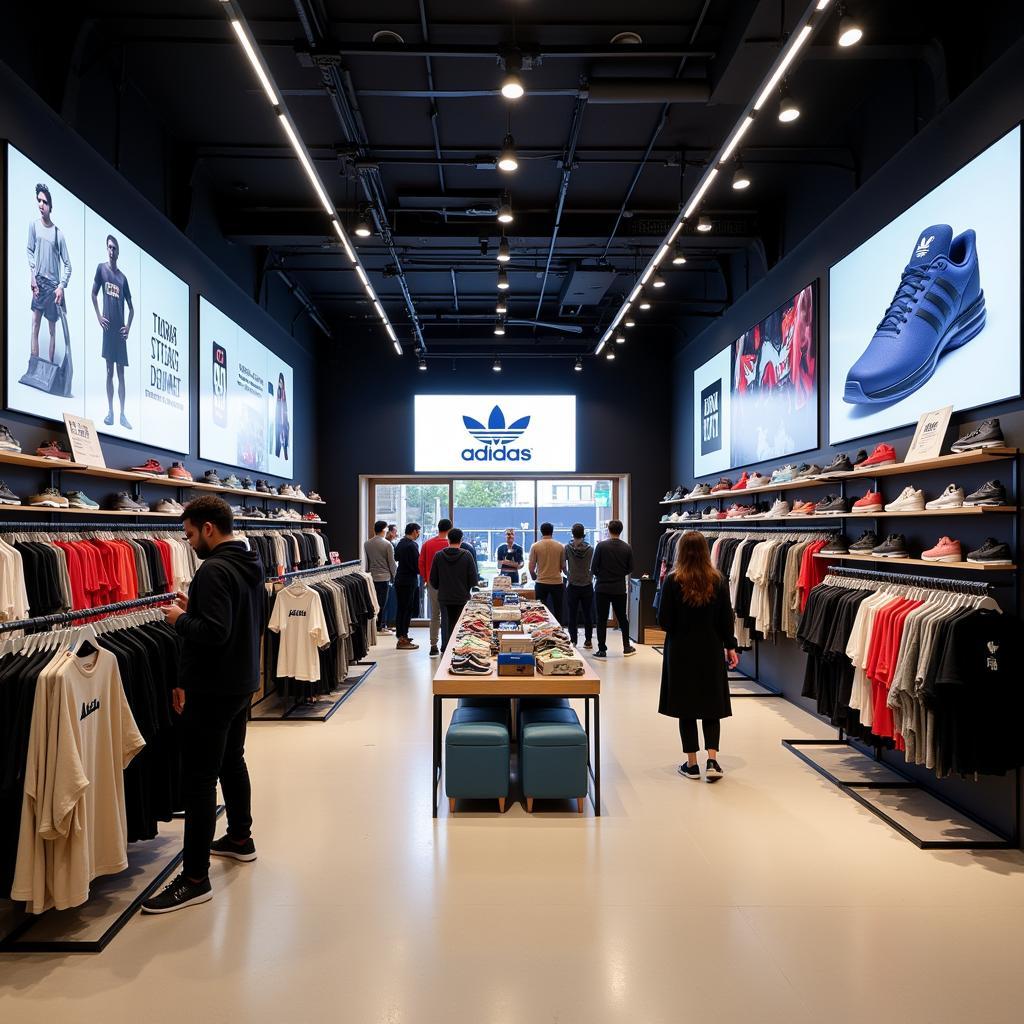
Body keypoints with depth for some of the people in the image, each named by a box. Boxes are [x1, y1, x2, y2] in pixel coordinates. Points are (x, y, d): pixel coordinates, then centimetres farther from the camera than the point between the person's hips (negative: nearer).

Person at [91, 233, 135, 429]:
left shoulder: (123, 277, 8)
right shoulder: (101, 268, 2)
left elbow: (131, 308, 13)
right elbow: (93, 294, 7)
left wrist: (128, 327, 1)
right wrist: (99, 317, -3)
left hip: (120, 330, 2)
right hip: (108, 328, -2)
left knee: (121, 374, 4)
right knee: (109, 372, 1)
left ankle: (122, 414, 7)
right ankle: (110, 412, 6)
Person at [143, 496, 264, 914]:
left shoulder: (214, 570, -21)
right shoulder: (250, 565, 8)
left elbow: (214, 632, -29)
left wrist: (181, 619, -11)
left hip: (213, 690, -10)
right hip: (242, 683, 10)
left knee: (199, 780, -3)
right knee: (232, 761, 23)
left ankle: (195, 879, 4)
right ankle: (240, 838, 39)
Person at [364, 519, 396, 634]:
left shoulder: (366, 544, 2)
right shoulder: (387, 545, -12)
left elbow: (365, 562, 10)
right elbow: (392, 563, -6)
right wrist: (394, 576, 7)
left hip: (371, 577, 4)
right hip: (384, 577, -4)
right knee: (382, 603, 3)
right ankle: (380, 626, 7)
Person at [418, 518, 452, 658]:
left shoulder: (427, 544, 4)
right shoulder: (449, 544, -10)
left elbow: (421, 563, 6)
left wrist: (426, 579, 14)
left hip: (432, 584, 4)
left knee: (434, 616, 10)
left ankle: (433, 647, 10)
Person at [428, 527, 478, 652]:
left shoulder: (439, 555, -2)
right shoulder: (467, 555, -8)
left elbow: (433, 580, 3)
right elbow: (473, 578, -6)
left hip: (444, 598, 2)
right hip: (462, 597, -2)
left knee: (446, 624, 10)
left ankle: (445, 648, 11)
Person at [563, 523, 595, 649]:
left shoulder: (567, 548, -7)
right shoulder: (590, 549, -6)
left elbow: (563, 566, 0)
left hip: (573, 586, -1)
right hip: (587, 585, 1)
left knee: (572, 614, 6)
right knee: (588, 614, 9)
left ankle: (573, 641, 8)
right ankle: (588, 640, 13)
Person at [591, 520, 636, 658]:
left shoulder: (601, 546, -11)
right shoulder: (627, 548, -2)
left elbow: (593, 568, -8)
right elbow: (630, 569, 4)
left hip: (602, 588, -2)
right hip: (620, 589, 3)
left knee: (602, 620, 4)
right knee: (623, 618, 16)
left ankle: (602, 650, 5)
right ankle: (627, 648, 22)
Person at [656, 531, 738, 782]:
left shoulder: (673, 581, -12)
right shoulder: (718, 580, -4)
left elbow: (664, 621, -11)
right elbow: (726, 618, 0)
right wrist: (730, 647, 11)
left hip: (681, 651, -2)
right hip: (711, 650, 2)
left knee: (686, 708, 7)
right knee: (712, 705, 12)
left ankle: (692, 764, 13)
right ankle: (712, 760, 3)